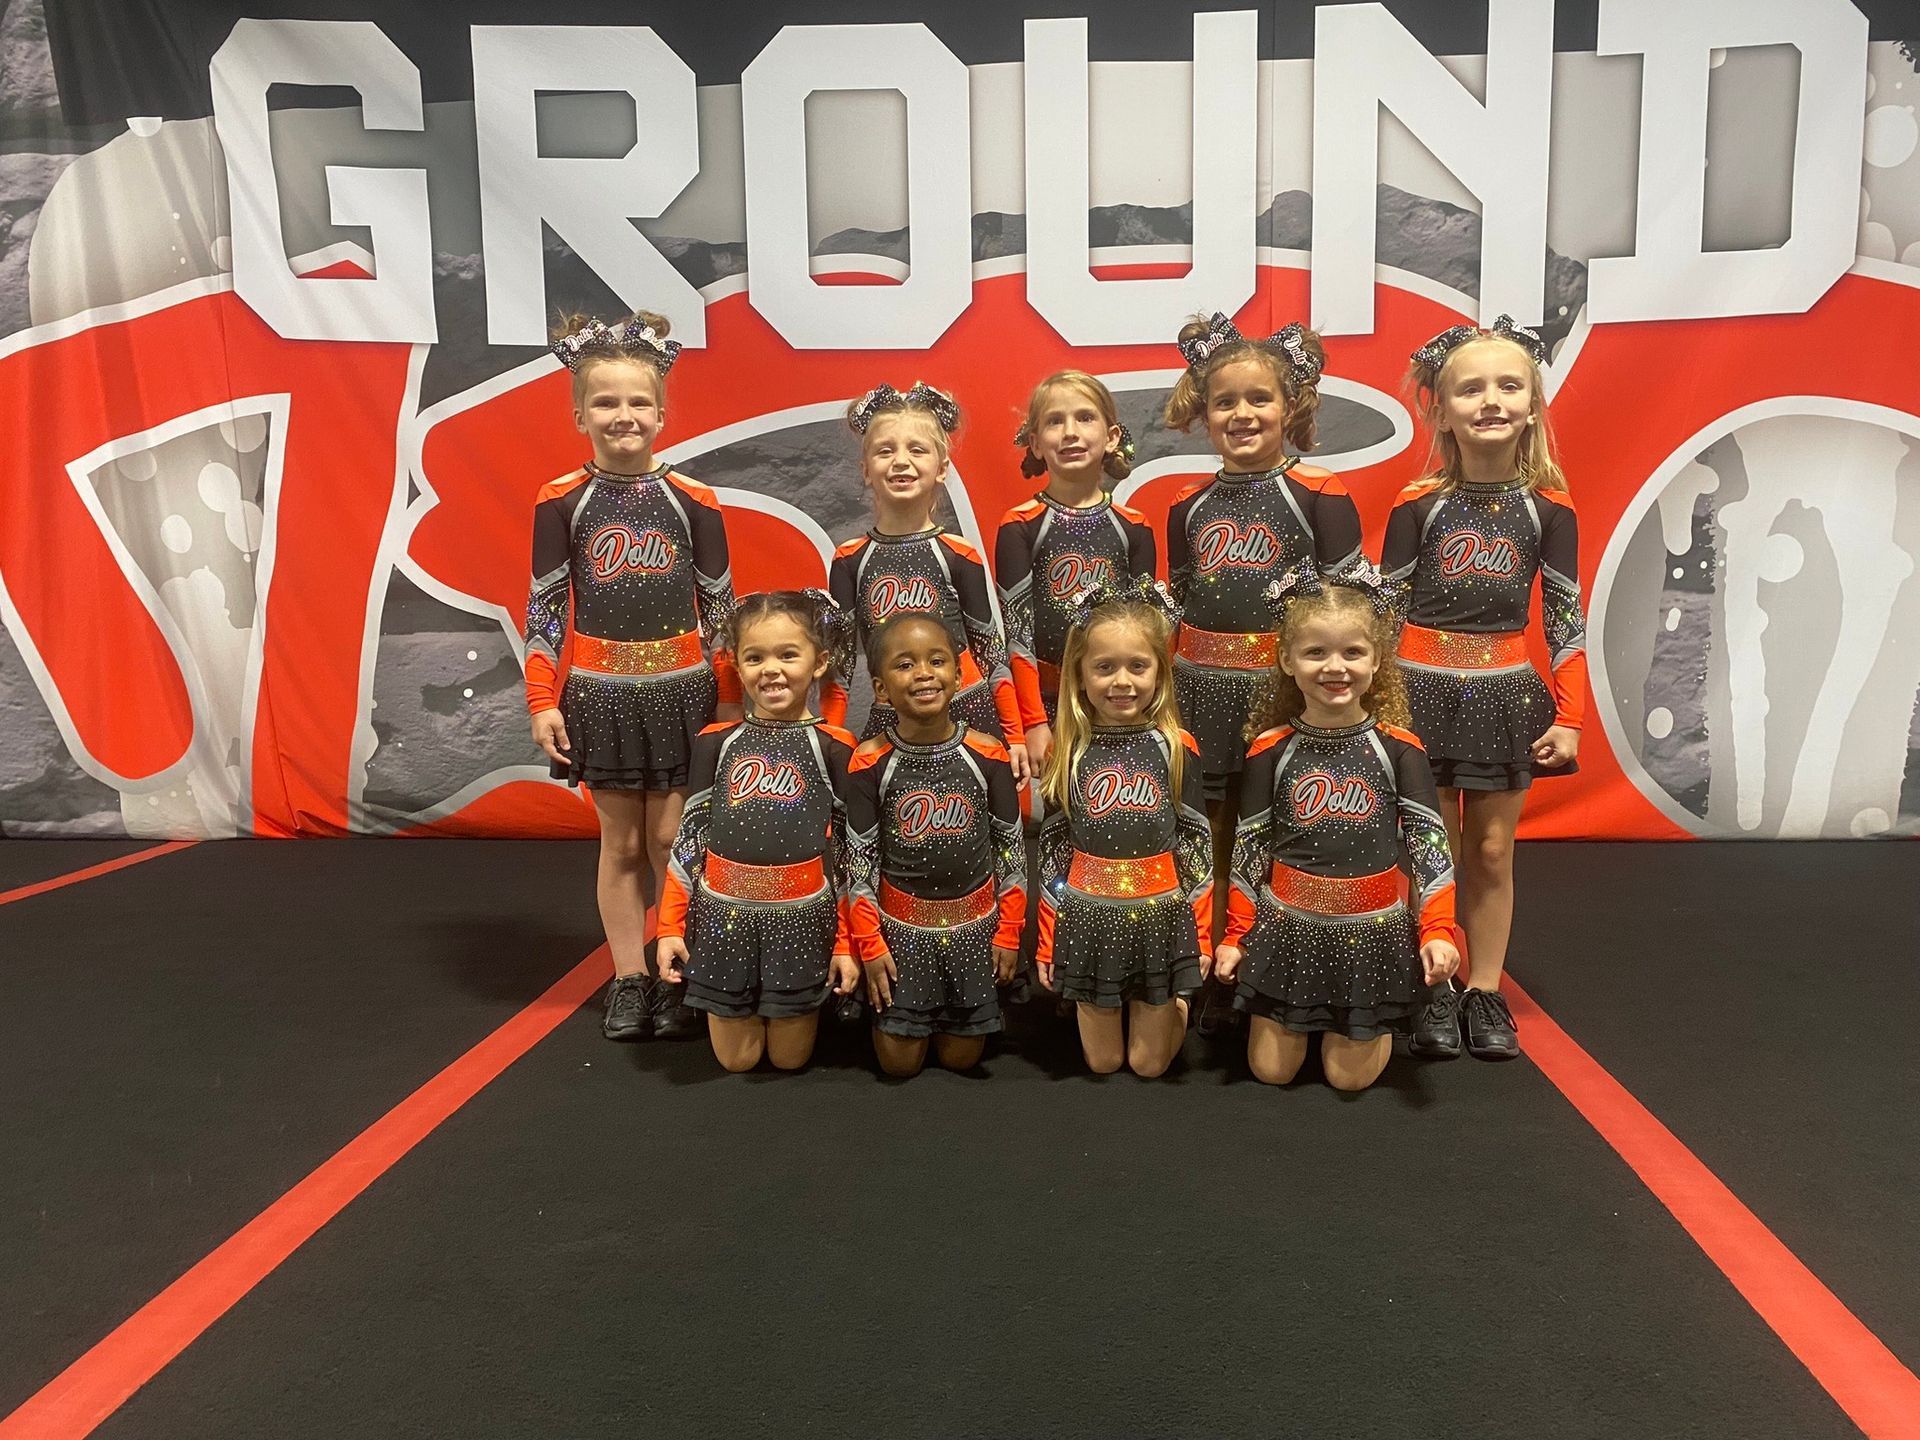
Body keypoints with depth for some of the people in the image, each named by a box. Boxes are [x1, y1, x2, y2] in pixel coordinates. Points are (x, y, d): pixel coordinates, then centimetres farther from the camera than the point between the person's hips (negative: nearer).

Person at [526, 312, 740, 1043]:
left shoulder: (692, 501, -2)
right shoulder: (561, 502, -3)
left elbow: (720, 606, 3)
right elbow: (544, 608, 0)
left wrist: (730, 700, 2)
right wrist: (543, 701, -5)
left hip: (680, 689, 0)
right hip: (600, 691, 0)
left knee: (671, 840, 4)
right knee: (620, 842, 9)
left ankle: (677, 977, 17)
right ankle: (629, 980, 19)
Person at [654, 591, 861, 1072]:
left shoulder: (834, 748, -4)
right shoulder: (716, 742, 1)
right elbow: (689, 838, 5)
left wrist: (847, 942, -3)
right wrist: (670, 927, 2)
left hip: (802, 918, -1)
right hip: (723, 915, 2)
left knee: (789, 1058, 9)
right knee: (737, 1059, 10)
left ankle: (802, 1009, 40)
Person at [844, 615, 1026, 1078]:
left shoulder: (988, 756, -10)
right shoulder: (869, 764, -12)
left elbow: (1011, 849, -1)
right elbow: (859, 860, -5)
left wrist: (1010, 931, 1)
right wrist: (868, 945, -5)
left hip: (975, 925, 1)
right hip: (900, 927, -1)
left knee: (961, 1057, 11)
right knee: (899, 1062, 7)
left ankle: (953, 1018, 43)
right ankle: (890, 1007, 37)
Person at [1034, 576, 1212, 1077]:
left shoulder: (1177, 748, -4)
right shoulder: (1068, 752, -2)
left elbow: (1195, 844, 1)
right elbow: (1053, 851, 3)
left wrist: (1202, 933, 0)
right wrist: (1046, 939, 5)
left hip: (1161, 919, -1)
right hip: (1089, 922, 1)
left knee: (1149, 1062, 10)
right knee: (1101, 1062, 12)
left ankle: (1173, 1005, 40)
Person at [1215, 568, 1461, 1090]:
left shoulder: (1398, 748, -7)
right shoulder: (1270, 750, -6)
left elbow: (1430, 843, -5)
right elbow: (1248, 849, 1)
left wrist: (1437, 930, -14)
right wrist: (1236, 936, 1)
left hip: (1371, 931, -1)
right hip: (1286, 928, 1)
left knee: (1349, 1076, 6)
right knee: (1271, 1070, 6)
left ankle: (1373, 1021, 37)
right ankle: (1295, 1019, 37)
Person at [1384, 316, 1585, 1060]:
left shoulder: (1548, 509, 0)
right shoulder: (1417, 505, -4)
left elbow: (1565, 618, 4)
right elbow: (1384, 611, 0)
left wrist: (1568, 716, 0)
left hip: (1507, 694, 1)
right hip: (1422, 690, -1)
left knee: (1492, 852, 8)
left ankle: (1485, 992, 22)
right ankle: (1434, 991, 19)